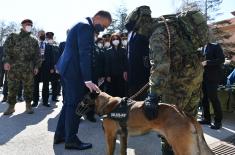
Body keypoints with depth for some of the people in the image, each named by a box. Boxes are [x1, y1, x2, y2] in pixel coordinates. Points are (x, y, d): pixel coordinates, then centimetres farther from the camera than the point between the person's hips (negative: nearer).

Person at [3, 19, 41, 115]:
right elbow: (6, 49, 1)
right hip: (14, 67, -1)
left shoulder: (34, 41, 14)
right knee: (12, 88, 3)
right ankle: (11, 107, 14)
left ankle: (28, 106, 14)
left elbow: (37, 55, 10)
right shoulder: (13, 37, 10)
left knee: (28, 88, 3)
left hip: (28, 68, 1)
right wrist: (6, 61, -12)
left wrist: (36, 66, 1)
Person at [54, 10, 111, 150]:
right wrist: (88, 80, -25)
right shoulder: (86, 26, -14)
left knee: (70, 102, 15)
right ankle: (71, 139, 8)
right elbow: (84, 54, -23)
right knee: (76, 104, -3)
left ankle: (60, 134, 25)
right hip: (73, 70, -10)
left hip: (68, 69, 10)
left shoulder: (84, 26, 18)